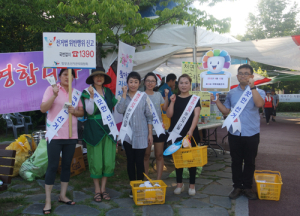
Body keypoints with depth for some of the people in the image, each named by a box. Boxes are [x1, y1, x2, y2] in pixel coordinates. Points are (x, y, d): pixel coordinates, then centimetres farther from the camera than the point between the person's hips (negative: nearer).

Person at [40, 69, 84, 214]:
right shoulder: (51, 89, -4)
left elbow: (82, 112, 11)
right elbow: (43, 109, -13)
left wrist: (75, 111, -10)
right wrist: (54, 95, -26)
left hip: (71, 135, 5)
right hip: (55, 135, -4)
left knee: (67, 165, 12)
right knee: (52, 166, -1)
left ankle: (62, 196, 26)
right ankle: (48, 201, 11)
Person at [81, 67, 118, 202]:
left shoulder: (108, 92, 11)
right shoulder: (87, 92, -1)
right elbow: (90, 111, -12)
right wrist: (92, 96, -18)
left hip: (108, 129, 4)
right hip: (94, 129, -4)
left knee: (109, 160, 4)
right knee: (96, 160, 2)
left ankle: (103, 188, 21)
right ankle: (97, 190, 19)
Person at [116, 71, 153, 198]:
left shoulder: (144, 96, 2)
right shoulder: (124, 96, 5)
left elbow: (149, 116, 2)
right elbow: (119, 110, -15)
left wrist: (150, 133, -2)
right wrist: (124, 94, -13)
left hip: (141, 133, -1)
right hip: (128, 133, 2)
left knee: (140, 161, 1)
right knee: (130, 161, 8)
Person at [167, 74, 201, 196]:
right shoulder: (174, 98, 8)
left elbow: (196, 115, -9)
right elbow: (169, 115, 0)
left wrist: (191, 130, -20)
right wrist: (172, 102, -12)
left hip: (190, 133, -2)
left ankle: (192, 185, 18)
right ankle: (179, 184, 22)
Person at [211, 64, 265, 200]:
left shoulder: (258, 92, -1)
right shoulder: (231, 93, 8)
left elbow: (259, 104, -22)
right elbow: (226, 111, 9)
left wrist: (252, 87, -23)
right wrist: (217, 101, -4)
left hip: (251, 134, -2)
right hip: (234, 133, 2)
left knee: (250, 162, 10)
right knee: (236, 161, 10)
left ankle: (247, 187, 25)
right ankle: (237, 186, 23)